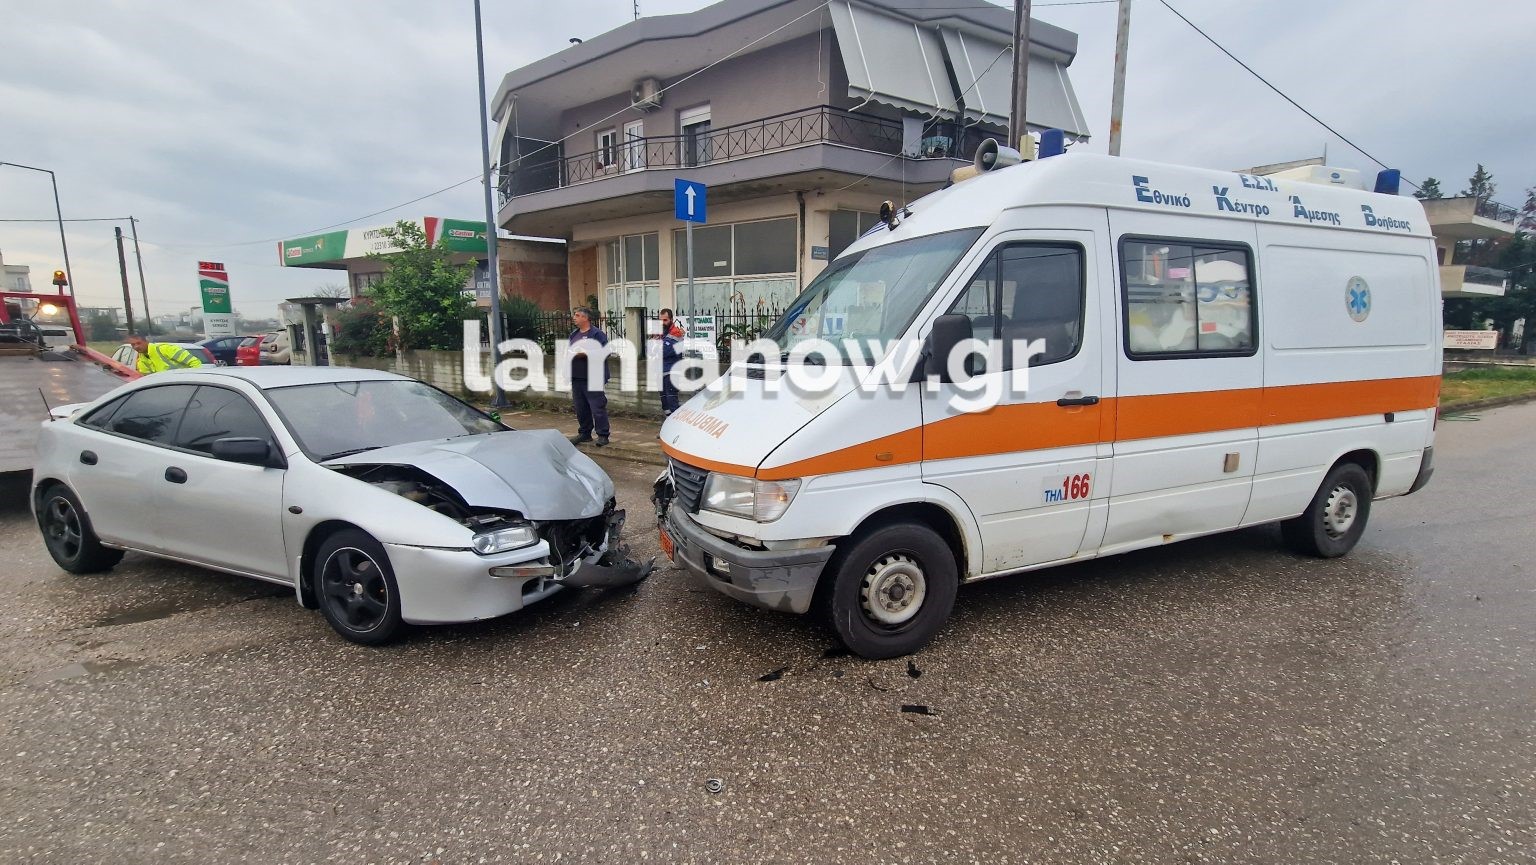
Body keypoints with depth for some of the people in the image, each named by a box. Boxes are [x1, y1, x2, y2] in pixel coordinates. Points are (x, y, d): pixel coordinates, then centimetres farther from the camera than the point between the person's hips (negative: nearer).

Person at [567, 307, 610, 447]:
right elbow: (569, 351, 26)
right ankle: (584, 433, 25)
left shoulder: (597, 334, -6)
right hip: (576, 377, 8)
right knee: (581, 408, 13)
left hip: (593, 378, -8)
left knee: (597, 408, -6)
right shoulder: (574, 335, 18)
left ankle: (603, 435, 1)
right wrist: (569, 354, 3)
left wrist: (586, 353, -20)